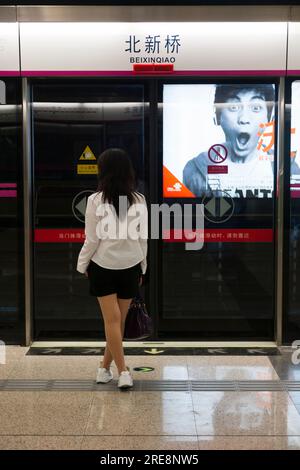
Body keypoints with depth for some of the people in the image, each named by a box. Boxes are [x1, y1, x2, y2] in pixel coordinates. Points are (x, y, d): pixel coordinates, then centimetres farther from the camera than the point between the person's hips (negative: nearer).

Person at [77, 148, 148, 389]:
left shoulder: (96, 200, -12)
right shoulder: (139, 200, -5)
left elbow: (92, 240, -9)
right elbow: (143, 238, 1)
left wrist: (83, 265, 7)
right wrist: (142, 267, 13)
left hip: (103, 266, -2)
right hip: (130, 267, 2)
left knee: (112, 319, 2)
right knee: (119, 320, 11)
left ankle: (123, 371, -3)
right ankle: (105, 367, 24)